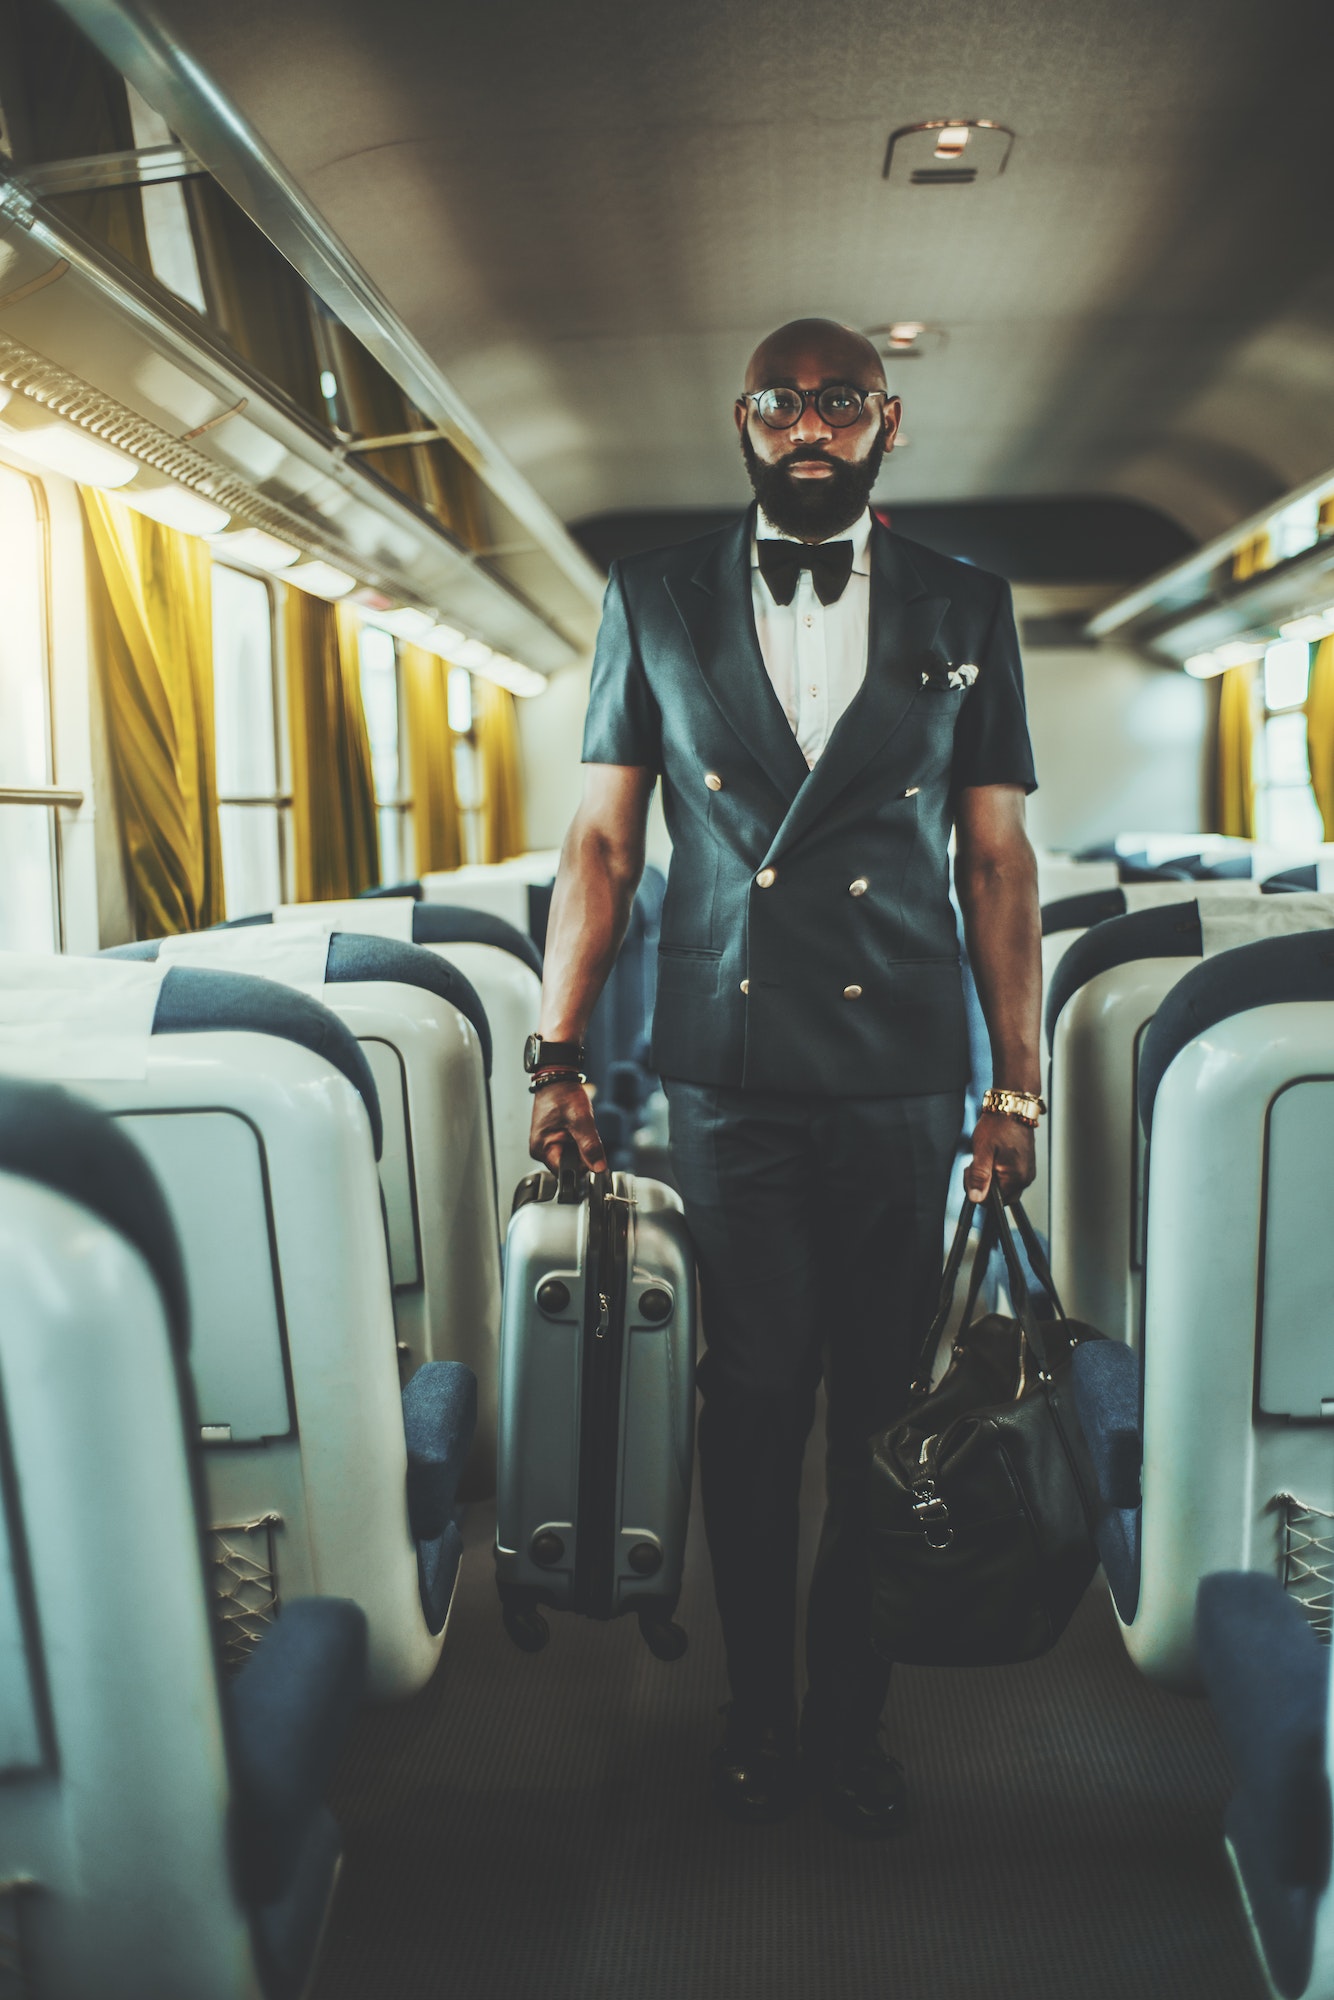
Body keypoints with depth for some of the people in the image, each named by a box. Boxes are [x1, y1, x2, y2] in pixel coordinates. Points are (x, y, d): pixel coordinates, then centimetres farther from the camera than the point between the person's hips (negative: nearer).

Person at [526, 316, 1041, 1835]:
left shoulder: (963, 609, 9)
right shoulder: (655, 599, 8)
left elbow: (996, 856, 7)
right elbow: (602, 840, 6)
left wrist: (1017, 1086, 2)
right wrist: (558, 1055, 0)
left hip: (904, 1083, 1)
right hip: (726, 1073, 0)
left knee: (884, 1415, 8)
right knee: (753, 1406, 7)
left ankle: (850, 1716, 29)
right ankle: (759, 1711, 28)